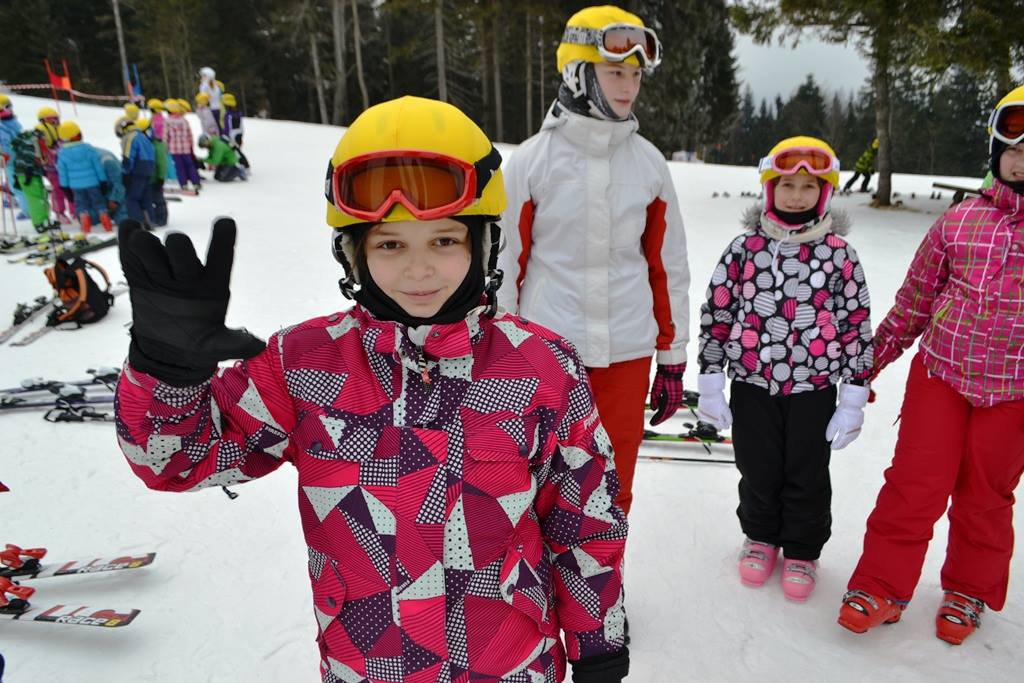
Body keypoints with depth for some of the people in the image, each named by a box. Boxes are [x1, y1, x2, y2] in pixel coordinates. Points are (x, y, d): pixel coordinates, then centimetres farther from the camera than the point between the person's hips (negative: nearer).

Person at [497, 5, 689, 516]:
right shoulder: (532, 161, -4)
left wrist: (673, 360, 10)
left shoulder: (648, 163, 5)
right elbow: (505, 265, -1)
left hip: (627, 357, 3)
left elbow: (668, 267, 9)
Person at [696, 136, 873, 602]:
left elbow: (856, 324, 0)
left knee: (807, 477, 12)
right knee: (758, 472, 14)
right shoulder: (745, 247, -4)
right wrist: (710, 383, -1)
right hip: (752, 384, 1)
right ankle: (761, 537, 39)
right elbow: (716, 312, 0)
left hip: (814, 388, 0)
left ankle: (801, 551, 35)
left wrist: (853, 399, -2)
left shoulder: (839, 253, -4)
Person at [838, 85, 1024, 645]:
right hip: (939, 373, 0)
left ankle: (969, 591, 36)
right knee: (914, 484, 3)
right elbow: (914, 300, 7)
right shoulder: (959, 221, 0)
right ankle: (881, 587, 19)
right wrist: (869, 362, 11)